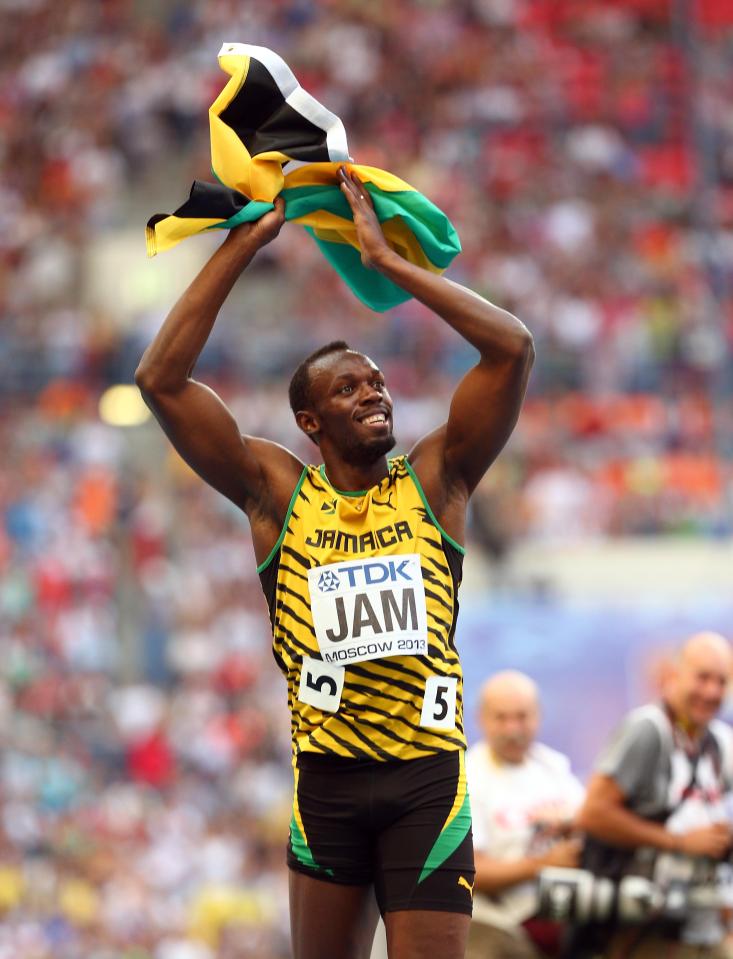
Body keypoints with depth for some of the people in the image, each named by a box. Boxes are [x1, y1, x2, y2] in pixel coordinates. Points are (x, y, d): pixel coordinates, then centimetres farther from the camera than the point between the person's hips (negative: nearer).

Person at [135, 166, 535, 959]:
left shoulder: (435, 480, 7)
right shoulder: (277, 492, 6)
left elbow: (513, 348, -2)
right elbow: (160, 380, -1)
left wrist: (385, 258, -1)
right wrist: (244, 244, 0)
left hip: (428, 775, -1)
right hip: (325, 776, 1)